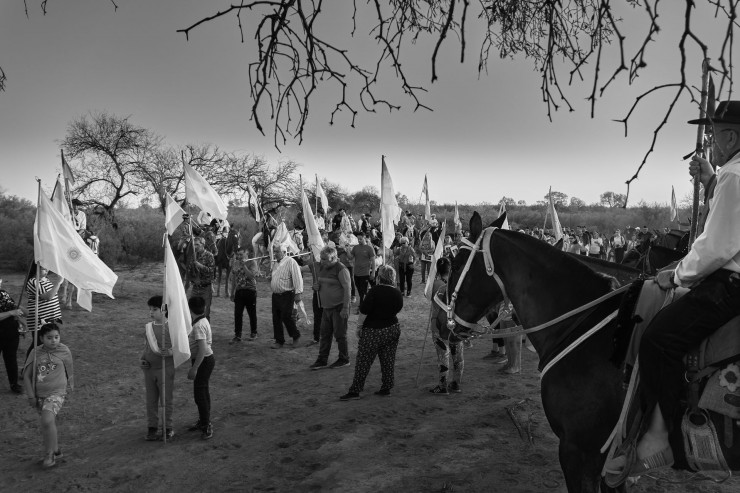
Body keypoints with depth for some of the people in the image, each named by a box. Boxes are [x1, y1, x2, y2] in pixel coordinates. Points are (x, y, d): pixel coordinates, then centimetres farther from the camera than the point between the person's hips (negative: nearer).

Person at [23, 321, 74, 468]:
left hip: (56, 393, -3)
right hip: (39, 395, 3)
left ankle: (49, 454, -8)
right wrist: (31, 396, -1)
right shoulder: (35, 353, -4)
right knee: (49, 424, 14)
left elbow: (69, 369, 10)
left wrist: (70, 384, 21)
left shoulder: (64, 351, -6)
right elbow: (27, 375, 2)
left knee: (47, 421, -22)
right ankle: (56, 450, 34)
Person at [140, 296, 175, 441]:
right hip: (149, 369, 5)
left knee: (166, 399, 6)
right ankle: (152, 428, 24)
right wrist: (142, 359, 2)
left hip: (165, 368, -5)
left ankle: (167, 428, 19)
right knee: (151, 399, 12)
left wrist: (171, 352, -27)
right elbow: (146, 346, 17)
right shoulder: (148, 327, 7)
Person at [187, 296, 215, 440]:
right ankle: (203, 421, 33)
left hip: (203, 361, -10)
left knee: (199, 394, -4)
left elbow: (202, 349, -29)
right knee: (203, 392, 20)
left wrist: (194, 368, -26)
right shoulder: (204, 321, 6)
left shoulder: (198, 326, -24)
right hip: (207, 358, 10)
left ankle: (206, 426, 3)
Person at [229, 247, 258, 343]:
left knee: (252, 313, 7)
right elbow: (233, 279, 16)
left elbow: (252, 276, -18)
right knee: (237, 314, -2)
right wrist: (232, 293, 15)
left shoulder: (250, 263, -4)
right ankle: (237, 335, 3)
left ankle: (253, 333, 22)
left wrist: (244, 266, -20)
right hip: (239, 291, 4)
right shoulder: (235, 264, 9)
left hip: (250, 291, -4)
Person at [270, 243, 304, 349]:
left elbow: (297, 277, -16)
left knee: (286, 317, -8)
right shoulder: (276, 263, 15)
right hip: (275, 295, 8)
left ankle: (296, 336, 15)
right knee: (276, 319, 8)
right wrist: (269, 278, 9)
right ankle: (279, 341, 18)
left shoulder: (290, 262, -10)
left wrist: (298, 293, -21)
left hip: (287, 295, -8)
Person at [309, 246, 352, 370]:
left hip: (339, 307, -7)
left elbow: (347, 289, -19)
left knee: (340, 334, 3)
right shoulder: (322, 267, 9)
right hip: (326, 306, 7)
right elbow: (318, 281, 24)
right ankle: (322, 360, 18)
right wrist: (316, 286, -2)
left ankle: (344, 360, 17)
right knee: (325, 334, 10)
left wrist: (345, 308, -22)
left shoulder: (341, 269, -16)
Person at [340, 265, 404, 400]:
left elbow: (363, 311, -17)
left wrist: (359, 327, -8)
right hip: (393, 329, 6)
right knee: (388, 361, 14)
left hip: (373, 331, -6)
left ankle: (355, 391, 4)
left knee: (363, 362, 1)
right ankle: (386, 388, 20)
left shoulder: (375, 291, -18)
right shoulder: (397, 293, -1)